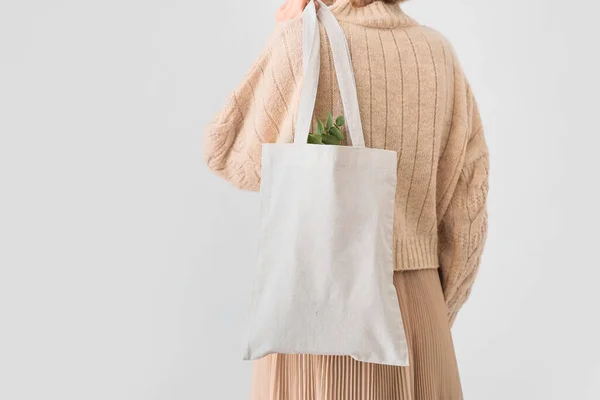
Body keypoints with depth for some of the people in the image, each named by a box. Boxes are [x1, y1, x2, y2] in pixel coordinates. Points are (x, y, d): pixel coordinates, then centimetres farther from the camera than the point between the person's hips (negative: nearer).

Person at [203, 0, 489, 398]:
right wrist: (432, 317, 12)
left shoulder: (304, 41, -9)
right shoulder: (439, 52, 4)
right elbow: (466, 204, 2)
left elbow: (235, 160, 2)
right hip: (415, 308, 4)